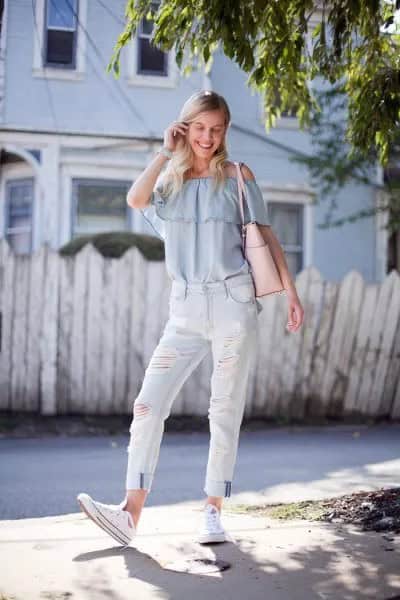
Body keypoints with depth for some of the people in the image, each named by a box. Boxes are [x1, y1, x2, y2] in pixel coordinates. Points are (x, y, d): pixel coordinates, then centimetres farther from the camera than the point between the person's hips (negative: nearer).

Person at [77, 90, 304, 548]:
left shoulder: (238, 175, 7)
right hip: (186, 309, 2)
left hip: (233, 302, -2)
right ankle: (130, 513, -8)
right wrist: (166, 151, -2)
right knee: (148, 405, -8)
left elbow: (266, 235, 7)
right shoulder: (170, 180, 12)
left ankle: (213, 512, 9)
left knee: (226, 409, 1)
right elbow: (135, 199, -11)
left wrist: (291, 293, 1)